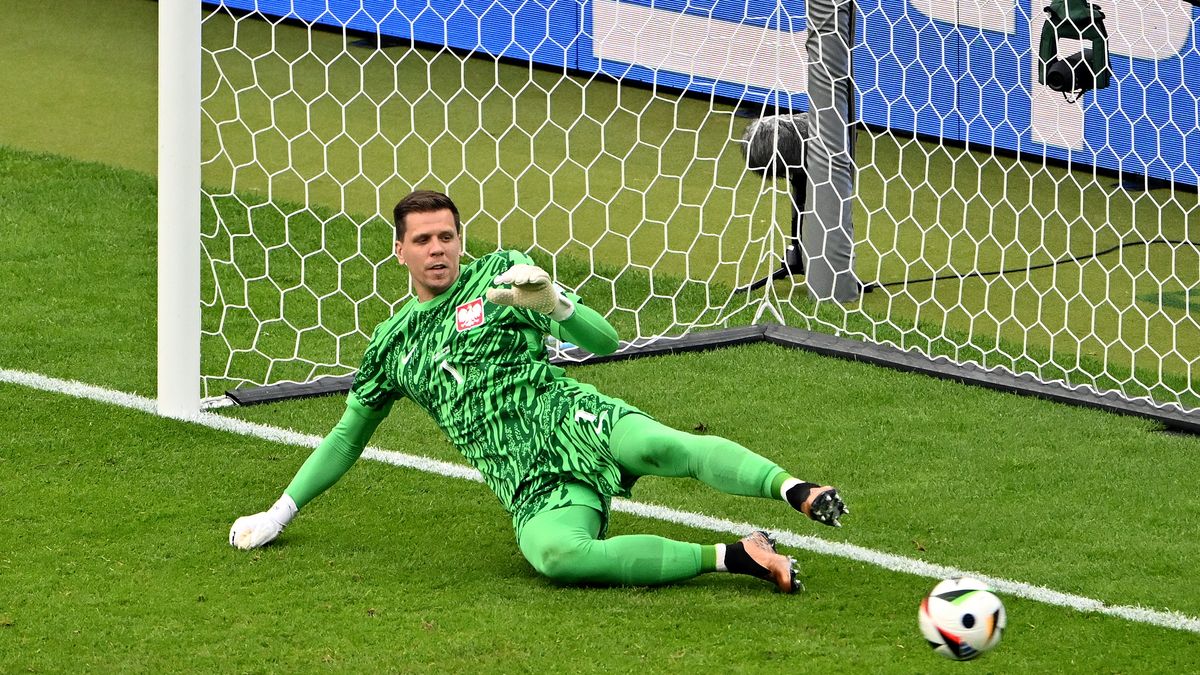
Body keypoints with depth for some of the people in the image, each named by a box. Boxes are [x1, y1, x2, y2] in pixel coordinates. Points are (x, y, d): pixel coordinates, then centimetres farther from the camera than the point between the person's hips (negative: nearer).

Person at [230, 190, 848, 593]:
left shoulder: (501, 273, 11)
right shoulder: (394, 343, 21)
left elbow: (604, 341, 4)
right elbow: (347, 436, 32)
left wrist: (554, 305, -18)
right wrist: (280, 513, 30)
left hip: (577, 423, -1)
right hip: (536, 488, 1)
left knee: (672, 447, -37)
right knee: (555, 554, -34)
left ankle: (792, 488, -52)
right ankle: (732, 556, -35)